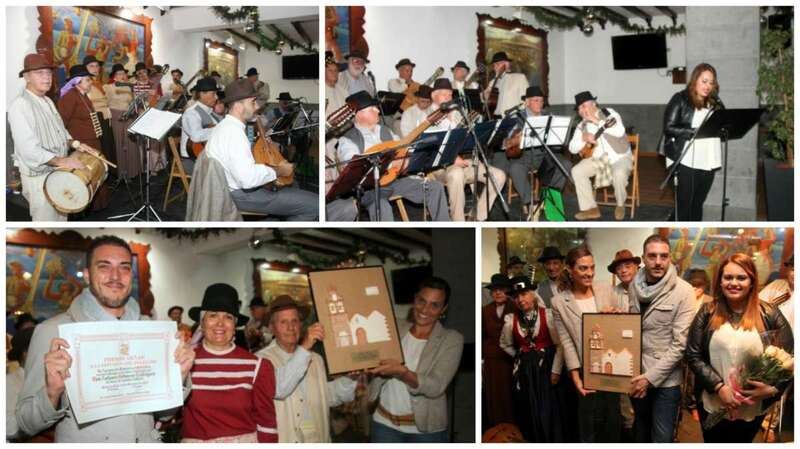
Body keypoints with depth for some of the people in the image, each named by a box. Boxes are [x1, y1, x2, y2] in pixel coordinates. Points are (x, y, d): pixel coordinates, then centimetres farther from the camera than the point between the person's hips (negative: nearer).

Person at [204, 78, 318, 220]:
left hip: (237, 188, 11)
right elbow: (248, 178, -33)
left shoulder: (224, 126, 11)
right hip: (242, 195, -11)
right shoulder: (233, 132, -23)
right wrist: (278, 171, -18)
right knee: (313, 204, -14)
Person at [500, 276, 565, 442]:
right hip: (524, 371, 3)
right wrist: (521, 356, 9)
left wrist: (555, 371, -10)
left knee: (548, 411, 0)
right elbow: (505, 345, 16)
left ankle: (552, 442, 15)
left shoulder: (547, 314, -11)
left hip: (546, 367, -3)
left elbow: (559, 345, -9)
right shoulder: (511, 320, -1)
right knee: (528, 413, 8)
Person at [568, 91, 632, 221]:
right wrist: (583, 138, -19)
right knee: (577, 171, -17)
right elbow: (572, 148, 1)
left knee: (619, 173, -36)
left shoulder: (609, 113, -7)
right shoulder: (582, 126, 6)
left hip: (619, 157, -5)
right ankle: (591, 209, -9)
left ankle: (620, 205, -6)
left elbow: (620, 131, -26)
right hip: (597, 159, 5)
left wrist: (597, 121, -26)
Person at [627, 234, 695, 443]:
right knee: (640, 430, 21)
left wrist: (651, 377, -19)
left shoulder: (683, 291, -14)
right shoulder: (634, 286, 0)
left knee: (662, 438, 2)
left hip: (666, 379, -4)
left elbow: (680, 343, -17)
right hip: (637, 374, 4)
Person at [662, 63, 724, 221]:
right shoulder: (680, 99, -3)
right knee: (684, 202, 1)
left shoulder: (715, 103, 12)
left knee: (698, 202, 13)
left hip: (708, 162, 5)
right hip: (686, 161, -5)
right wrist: (695, 132, -19)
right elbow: (669, 128, -10)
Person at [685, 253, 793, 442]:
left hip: (752, 410, -1)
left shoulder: (769, 316, -6)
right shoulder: (707, 313, -4)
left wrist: (773, 389, -19)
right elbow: (693, 356, -6)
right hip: (711, 405, 1)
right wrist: (719, 387, -16)